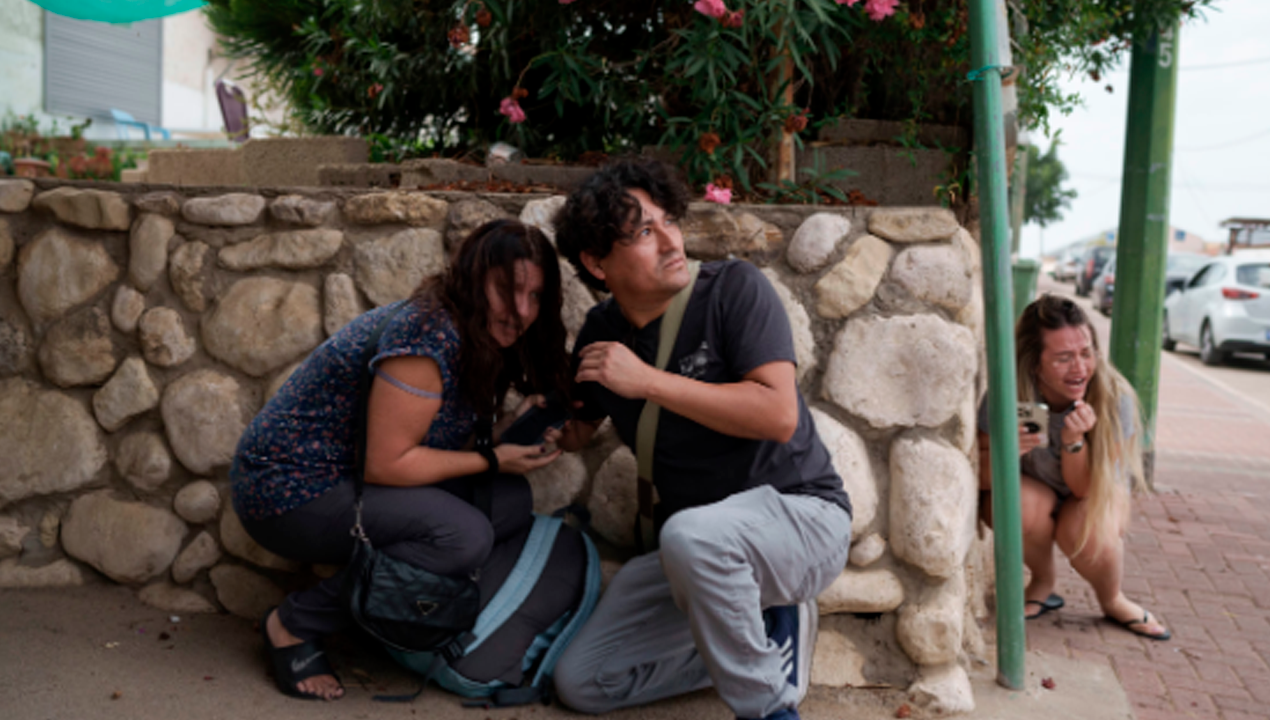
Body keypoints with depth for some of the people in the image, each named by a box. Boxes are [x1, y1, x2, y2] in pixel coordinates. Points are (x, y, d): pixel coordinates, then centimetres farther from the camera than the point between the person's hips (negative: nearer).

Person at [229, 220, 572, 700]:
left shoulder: (477, 338, 3)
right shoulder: (430, 335, -26)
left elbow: (437, 441, 6)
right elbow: (387, 463, -24)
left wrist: (508, 430, -9)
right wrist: (492, 459, -17)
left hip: (345, 478, 9)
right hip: (289, 493, -9)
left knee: (511, 500, -3)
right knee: (465, 536, -26)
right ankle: (294, 624, -10)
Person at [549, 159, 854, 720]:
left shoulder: (733, 289, -11)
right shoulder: (601, 333, 3)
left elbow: (778, 416, -23)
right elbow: (571, 436, 18)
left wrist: (648, 380, -22)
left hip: (801, 513, -6)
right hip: (695, 549, 6)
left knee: (691, 535, -39)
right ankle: (765, 635, 8)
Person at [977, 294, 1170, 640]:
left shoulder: (1114, 398, -27)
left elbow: (1085, 489, -24)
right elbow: (979, 475, -25)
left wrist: (1074, 441, -43)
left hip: (1099, 488, 0)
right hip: (1035, 489, 0)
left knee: (1085, 533, -32)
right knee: (1021, 502, -34)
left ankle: (1113, 602, 3)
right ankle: (1043, 583, -3)